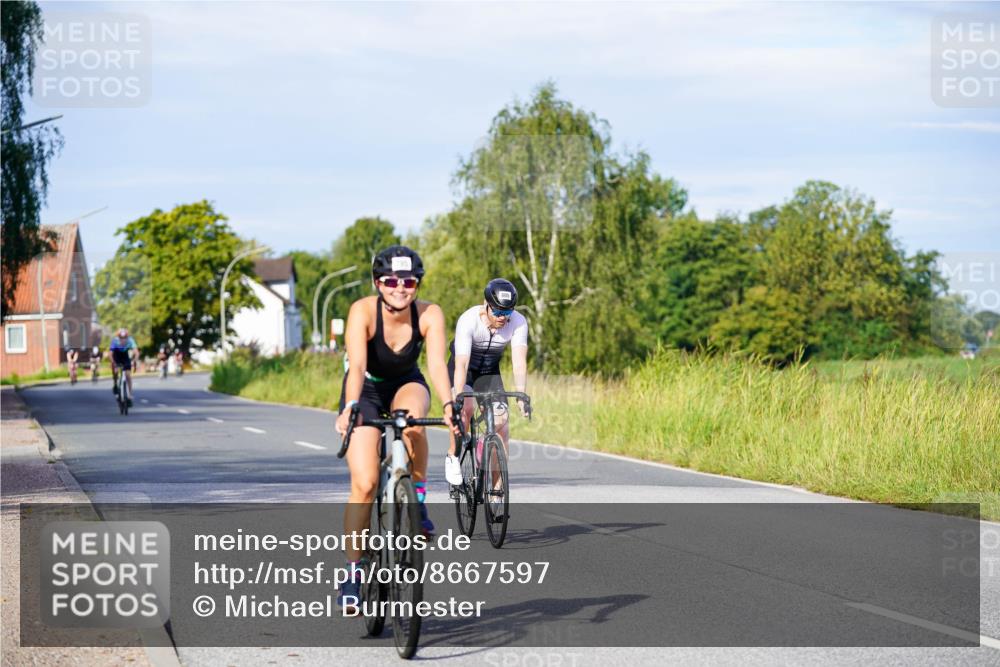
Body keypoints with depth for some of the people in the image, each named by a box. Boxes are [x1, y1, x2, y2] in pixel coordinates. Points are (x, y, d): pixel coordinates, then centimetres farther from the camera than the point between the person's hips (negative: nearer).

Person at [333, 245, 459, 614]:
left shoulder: (430, 314, -22)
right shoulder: (363, 310, -28)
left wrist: (448, 406, -51)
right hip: (366, 390, -1)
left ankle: (418, 499, -16)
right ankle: (352, 571, -3)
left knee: (412, 418, -37)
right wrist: (350, 408, -56)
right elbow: (356, 366, -40)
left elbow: (437, 364, -33)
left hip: (406, 384, 1)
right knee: (365, 484, -14)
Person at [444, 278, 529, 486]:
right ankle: (453, 456, -6)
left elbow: (519, 361, -33)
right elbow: (462, 364, -39)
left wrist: (521, 395, -47)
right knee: (466, 407, -30)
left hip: (489, 371, 3)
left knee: (501, 419, -14)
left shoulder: (518, 322, -25)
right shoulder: (468, 320, -33)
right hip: (464, 368, -3)